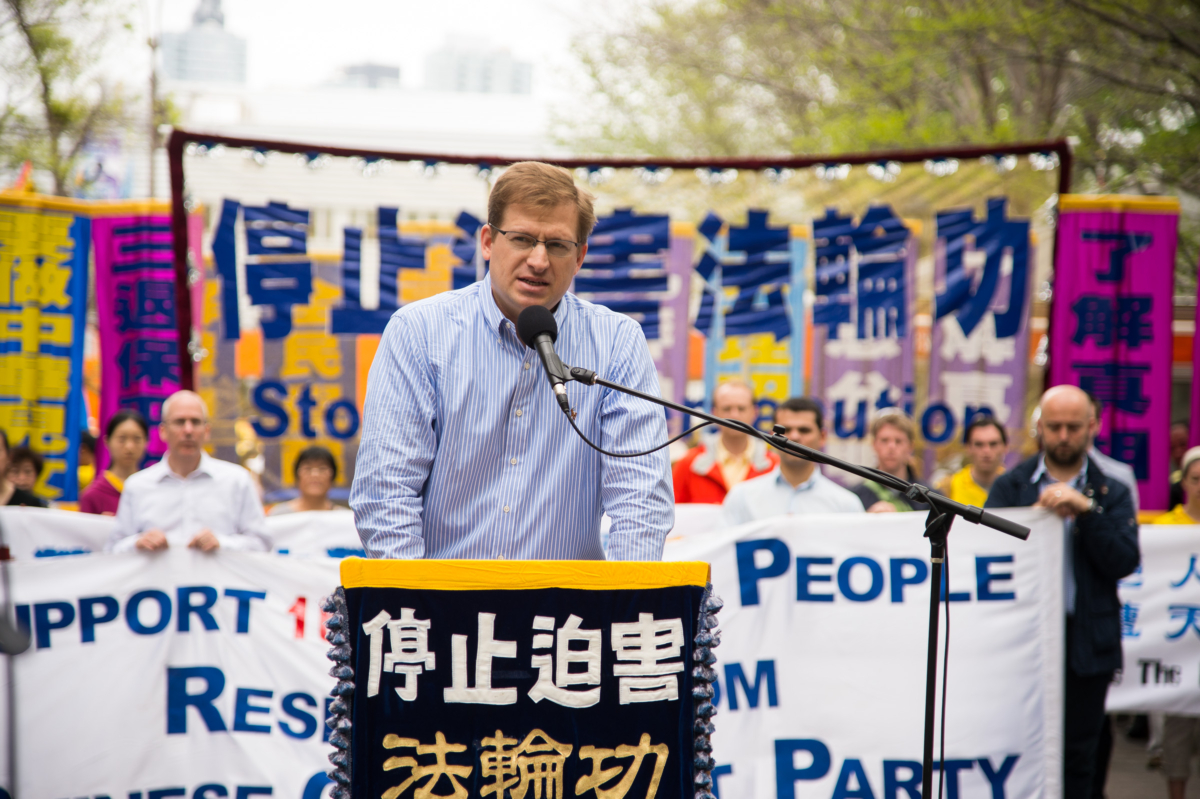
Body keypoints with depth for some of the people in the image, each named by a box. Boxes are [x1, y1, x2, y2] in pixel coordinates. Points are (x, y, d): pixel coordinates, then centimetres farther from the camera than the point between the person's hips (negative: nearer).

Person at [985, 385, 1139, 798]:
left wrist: (1087, 510, -16)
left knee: (1078, 758, 5)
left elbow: (1125, 562, -6)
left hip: (1087, 643, 1)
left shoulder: (1111, 493, 8)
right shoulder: (1011, 486, 8)